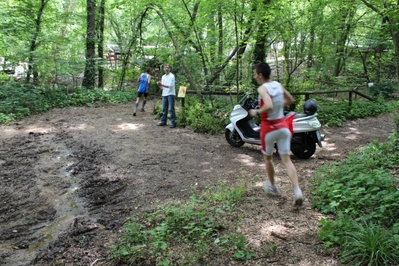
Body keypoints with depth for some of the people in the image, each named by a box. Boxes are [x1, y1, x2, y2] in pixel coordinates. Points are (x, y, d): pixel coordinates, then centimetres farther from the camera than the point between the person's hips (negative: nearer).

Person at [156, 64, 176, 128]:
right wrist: (159, 85, -4)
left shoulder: (172, 76, -6)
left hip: (170, 94, -6)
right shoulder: (163, 77, 15)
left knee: (171, 109, -5)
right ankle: (163, 121, 17)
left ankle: (173, 122, -3)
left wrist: (162, 84, -21)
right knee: (164, 109, 9)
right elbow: (162, 87, 17)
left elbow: (170, 86, -16)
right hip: (164, 94, 6)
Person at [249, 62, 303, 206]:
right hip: (283, 125, 5)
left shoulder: (262, 88, -16)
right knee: (286, 159, 5)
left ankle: (272, 186, 33)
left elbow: (269, 106, -31)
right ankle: (297, 191, -8)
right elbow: (290, 100, 18)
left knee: (267, 158, 18)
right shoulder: (278, 85, 5)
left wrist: (256, 112, -16)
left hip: (269, 127, -5)